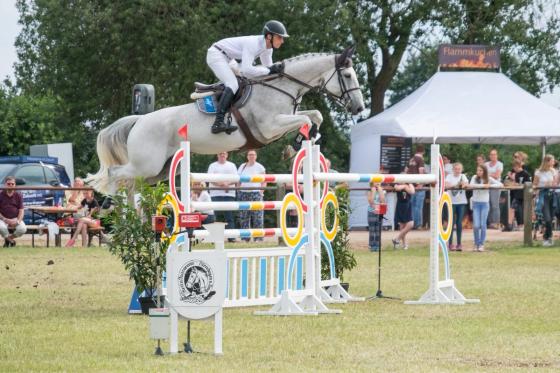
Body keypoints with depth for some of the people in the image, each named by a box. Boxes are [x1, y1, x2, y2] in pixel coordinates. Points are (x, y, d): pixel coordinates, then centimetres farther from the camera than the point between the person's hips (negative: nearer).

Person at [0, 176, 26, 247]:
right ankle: (11, 240, -5)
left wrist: (18, 221, -16)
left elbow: (21, 210, 3)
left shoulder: (18, 195, 6)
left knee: (23, 229, -29)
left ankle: (8, 238, 1)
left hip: (16, 219, 2)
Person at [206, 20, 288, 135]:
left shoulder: (267, 47, -3)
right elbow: (246, 70, -38)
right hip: (216, 54, -10)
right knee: (233, 85, -25)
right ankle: (218, 123, -36)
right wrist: (269, 70, -34)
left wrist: (277, 68, -12)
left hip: (226, 57, 10)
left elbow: (268, 66, 8)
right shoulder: (253, 43, -30)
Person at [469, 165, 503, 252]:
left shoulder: (489, 179, 3)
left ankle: (481, 244, 6)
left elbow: (500, 184, -4)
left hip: (485, 204, 0)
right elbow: (471, 185, -15)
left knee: (483, 225, -5)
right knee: (476, 225, -7)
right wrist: (483, 185, -21)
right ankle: (476, 244, 9)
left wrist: (489, 185, -18)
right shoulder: (475, 178, 4)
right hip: (476, 203, 0)